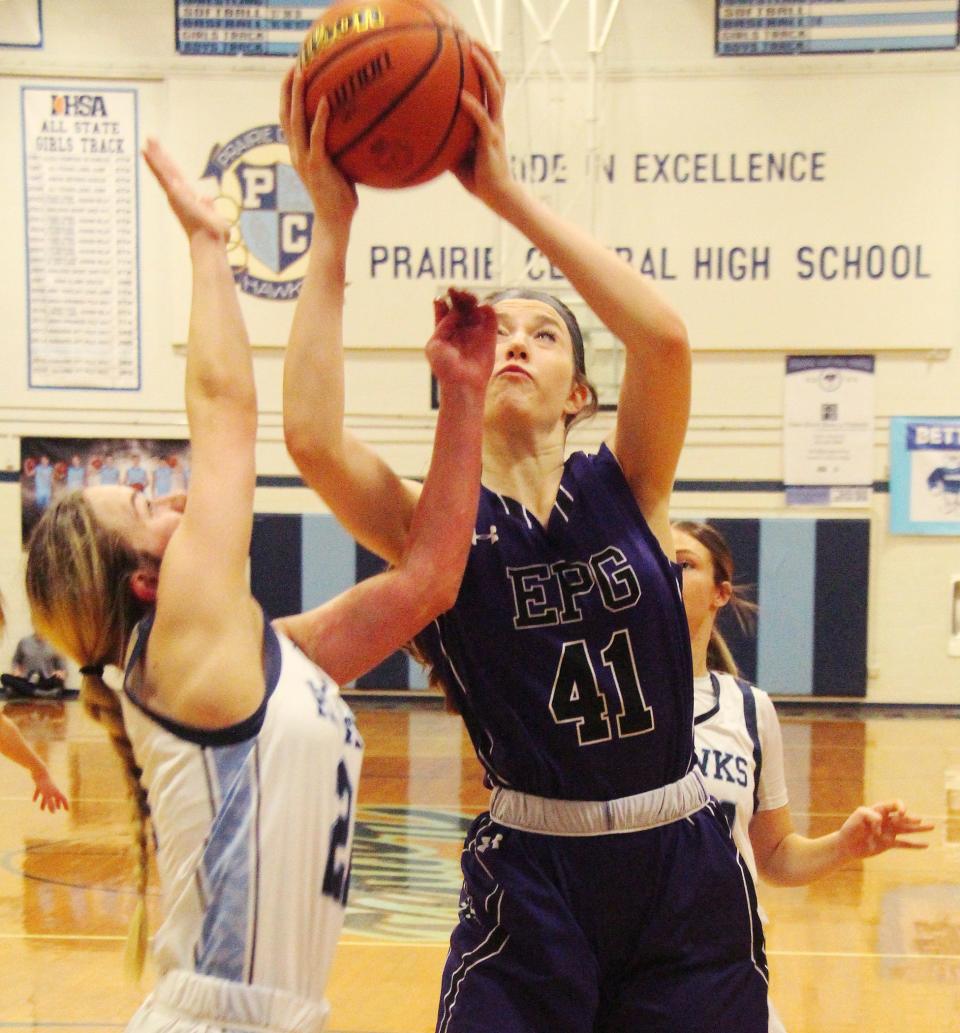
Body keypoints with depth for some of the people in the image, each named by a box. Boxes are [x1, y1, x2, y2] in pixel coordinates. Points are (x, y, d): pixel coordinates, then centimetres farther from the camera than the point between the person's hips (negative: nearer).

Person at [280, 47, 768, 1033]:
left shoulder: (624, 489, 1)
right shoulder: (434, 529, -2)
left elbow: (664, 336, -19)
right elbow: (312, 437, -22)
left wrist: (505, 190, -20)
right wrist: (331, 225, -19)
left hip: (686, 876, 2)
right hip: (529, 885, -1)